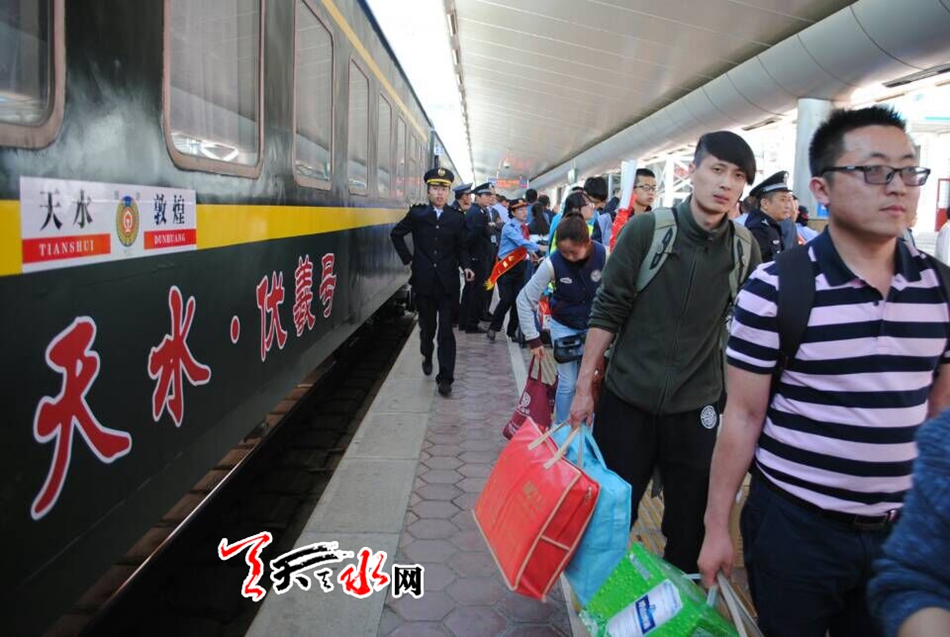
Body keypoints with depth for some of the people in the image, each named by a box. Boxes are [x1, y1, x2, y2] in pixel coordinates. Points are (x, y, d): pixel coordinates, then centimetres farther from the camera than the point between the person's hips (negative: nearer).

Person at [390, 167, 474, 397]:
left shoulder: (456, 218, 1)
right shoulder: (417, 214, 0)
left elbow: (461, 248, 7)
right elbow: (396, 234, 12)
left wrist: (466, 266, -11)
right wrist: (408, 258, 5)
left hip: (448, 283, -1)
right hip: (424, 281, 1)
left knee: (446, 330, -4)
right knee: (427, 326, 14)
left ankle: (445, 378, 0)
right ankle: (427, 356, 45)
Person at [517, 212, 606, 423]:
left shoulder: (604, 255, -23)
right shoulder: (553, 263, -26)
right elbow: (525, 300, -17)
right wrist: (533, 339, -15)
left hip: (594, 326, 2)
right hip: (563, 326, -2)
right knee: (568, 383, -1)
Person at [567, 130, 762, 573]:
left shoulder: (746, 248, -1)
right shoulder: (646, 229, -8)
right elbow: (607, 312, -6)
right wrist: (584, 386, -6)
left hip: (696, 407, 2)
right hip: (627, 398, -2)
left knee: (689, 526, 13)